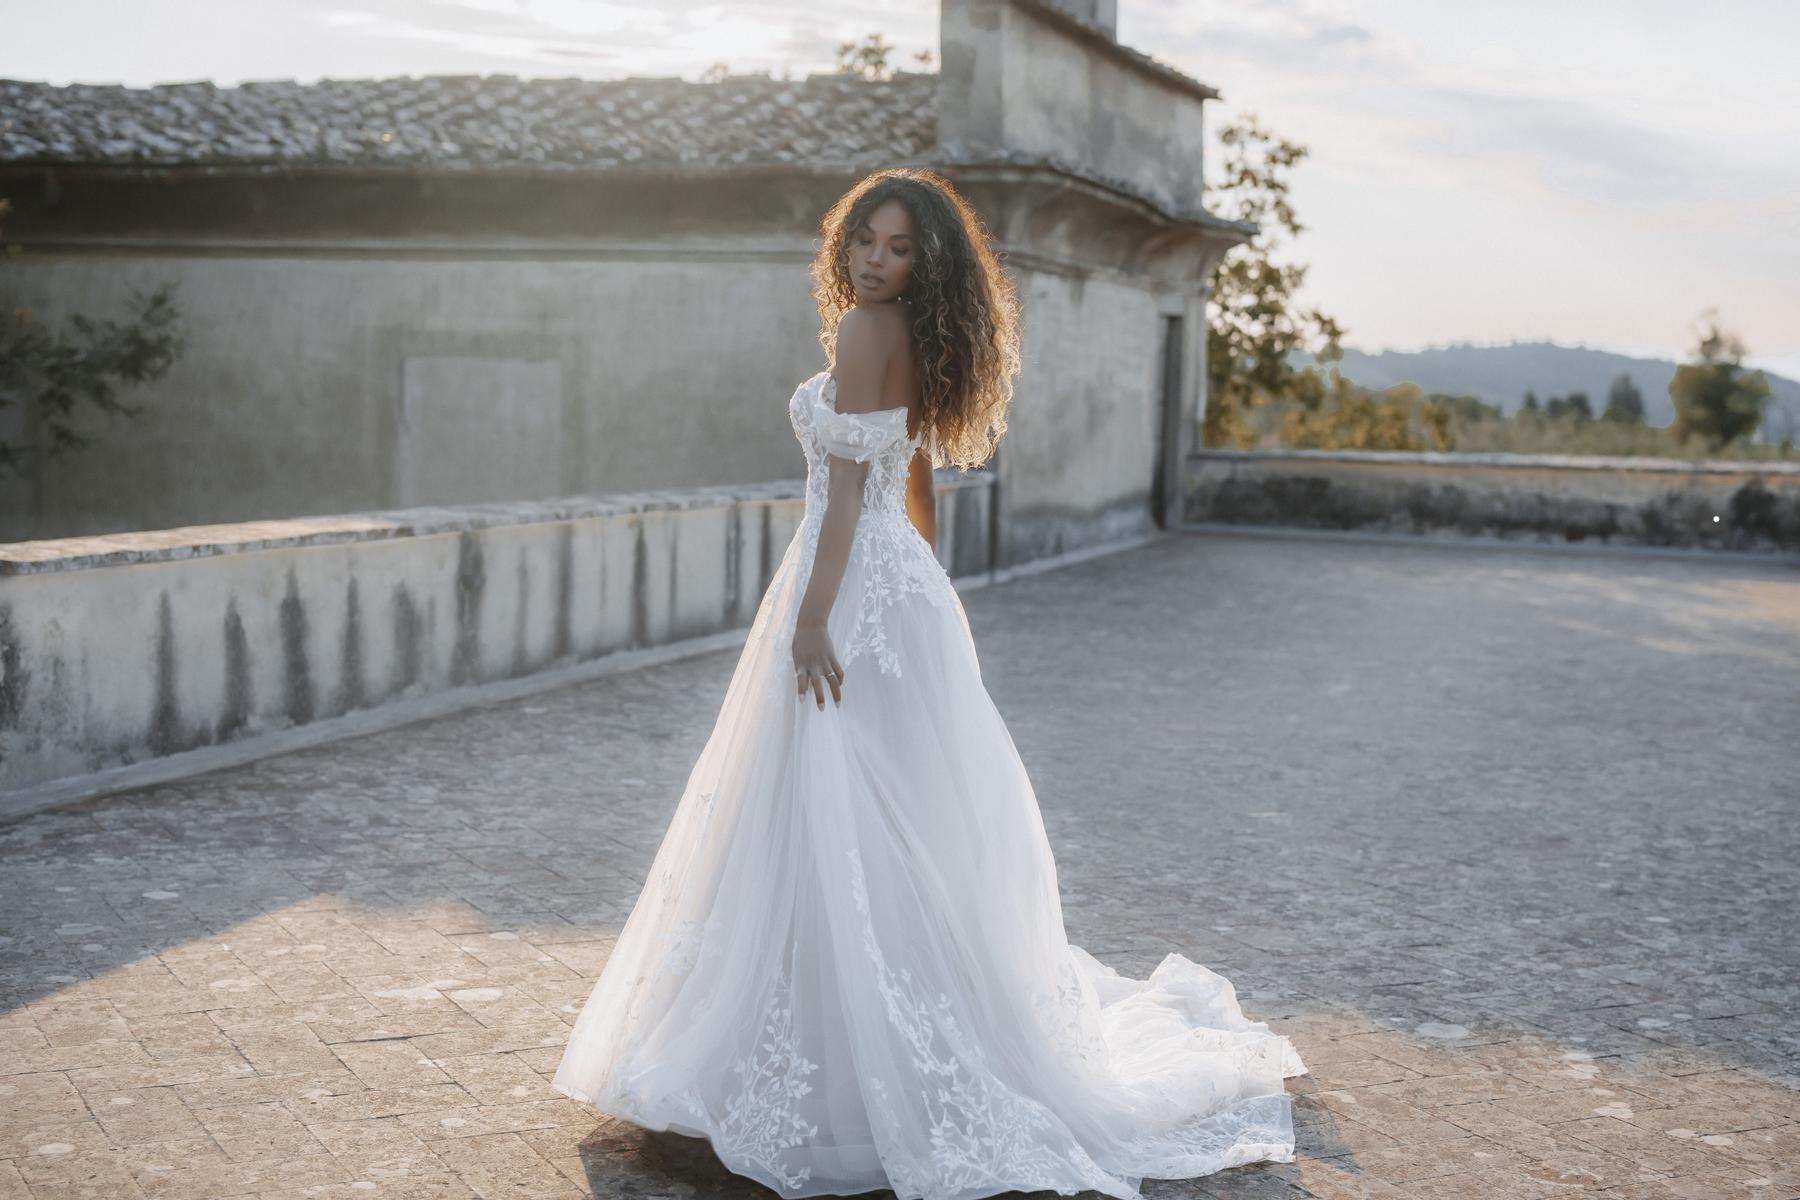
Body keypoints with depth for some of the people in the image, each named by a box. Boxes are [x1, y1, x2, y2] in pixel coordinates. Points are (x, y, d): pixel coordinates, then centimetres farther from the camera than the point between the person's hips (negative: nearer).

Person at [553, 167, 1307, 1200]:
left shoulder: (864, 329, -12)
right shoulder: (917, 341, 16)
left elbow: (849, 485, -17)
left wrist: (811, 618, -20)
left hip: (858, 589, -10)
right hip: (904, 585, 10)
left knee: (844, 827, -6)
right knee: (903, 822, 15)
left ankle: (867, 1081, -1)